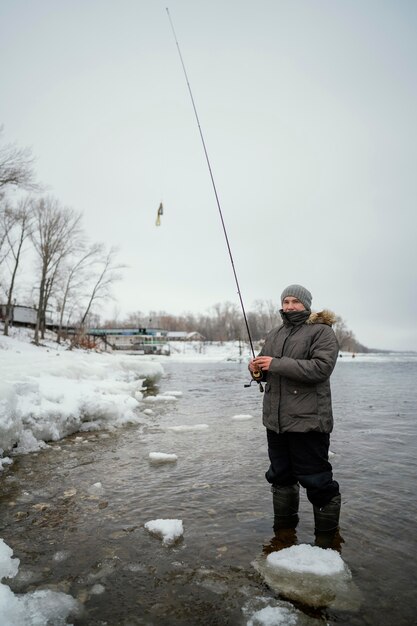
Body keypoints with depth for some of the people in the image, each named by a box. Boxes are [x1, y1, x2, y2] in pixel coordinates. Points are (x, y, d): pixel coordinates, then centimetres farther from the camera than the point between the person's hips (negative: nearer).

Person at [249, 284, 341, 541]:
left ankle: (327, 535, 23)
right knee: (280, 476, 19)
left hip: (308, 421, -7)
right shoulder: (274, 334, 14)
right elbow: (266, 370, 20)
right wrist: (257, 369, -5)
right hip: (275, 420, 7)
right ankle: (284, 528, 38)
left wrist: (276, 364, -23)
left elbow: (321, 367, -22)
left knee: (317, 480, 2)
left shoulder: (322, 332, -7)